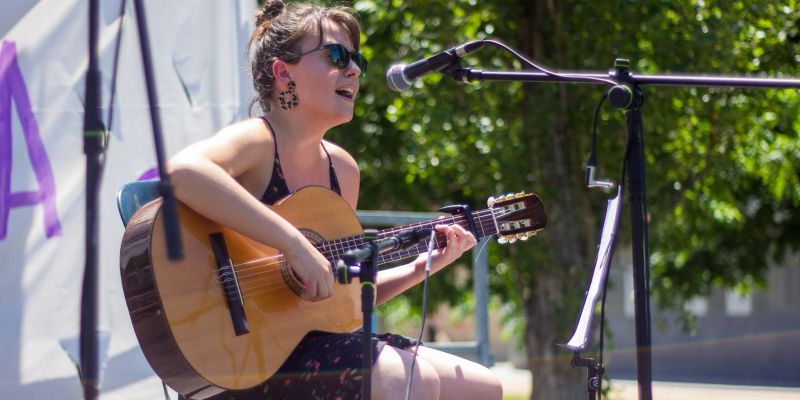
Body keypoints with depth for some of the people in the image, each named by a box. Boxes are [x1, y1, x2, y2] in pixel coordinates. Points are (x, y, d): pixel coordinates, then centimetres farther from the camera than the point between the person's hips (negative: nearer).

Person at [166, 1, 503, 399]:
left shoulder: (342, 168, 12)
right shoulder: (256, 141, -12)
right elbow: (183, 171, -37)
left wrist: (418, 268, 5)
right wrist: (295, 244, -34)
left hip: (318, 340, 9)